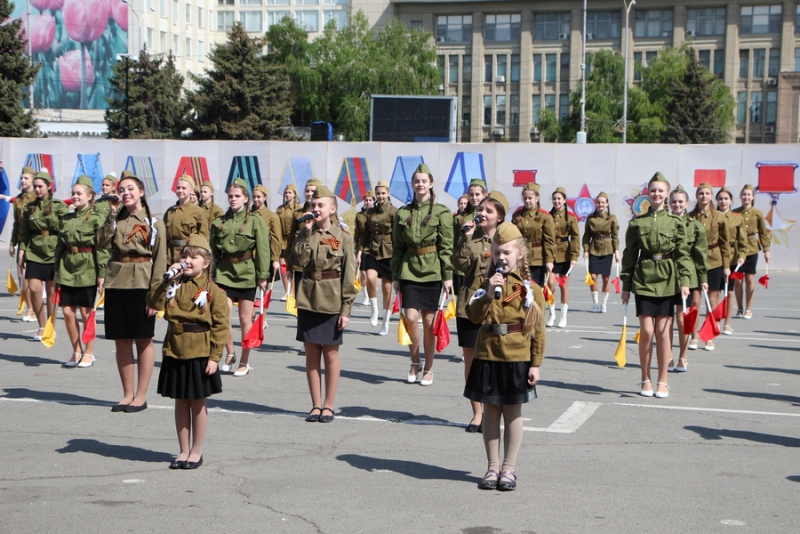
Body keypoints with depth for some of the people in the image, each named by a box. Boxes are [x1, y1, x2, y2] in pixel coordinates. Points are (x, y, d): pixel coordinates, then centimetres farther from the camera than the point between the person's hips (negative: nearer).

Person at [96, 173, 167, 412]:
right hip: (116, 284, 4)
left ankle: (141, 396, 10)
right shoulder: (115, 220, 11)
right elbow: (102, 244, -6)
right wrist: (112, 214, -9)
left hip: (141, 285, -4)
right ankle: (127, 394, 17)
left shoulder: (154, 223, 0)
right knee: (121, 341, 7)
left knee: (143, 340, 3)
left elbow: (160, 261, -4)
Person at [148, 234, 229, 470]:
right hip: (175, 352, 4)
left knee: (197, 403, 6)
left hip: (200, 354, -4)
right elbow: (153, 302, -7)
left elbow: (221, 326, -7)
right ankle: (183, 450, 21)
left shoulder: (212, 291, -5)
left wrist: (215, 356, -12)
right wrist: (168, 279, -13)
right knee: (180, 403, 11)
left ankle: (196, 451, 17)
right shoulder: (174, 286, 7)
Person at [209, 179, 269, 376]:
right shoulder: (219, 222, 6)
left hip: (246, 274, -2)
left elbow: (263, 251, -5)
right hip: (224, 272, 2)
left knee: (245, 319, 4)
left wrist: (262, 276, -9)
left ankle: (245, 362, 15)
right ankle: (230, 354, 18)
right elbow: (213, 251, 9)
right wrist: (211, 273, 5)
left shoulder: (255, 221, -3)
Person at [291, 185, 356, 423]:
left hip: (332, 302, -3)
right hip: (308, 299, 3)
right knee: (311, 353, 6)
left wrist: (346, 310, -9)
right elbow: (299, 261, -11)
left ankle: (329, 405, 13)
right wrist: (307, 232, -13)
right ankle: (316, 405, 14)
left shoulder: (343, 238, -3)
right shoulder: (305, 233, 6)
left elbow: (349, 277, -5)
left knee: (330, 354, 4)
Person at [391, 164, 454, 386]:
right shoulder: (403, 213, 7)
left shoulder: (442, 212, -1)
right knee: (411, 318, -8)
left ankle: (428, 369, 16)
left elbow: (447, 247, -3)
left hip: (432, 272, -2)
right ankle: (415, 362, 14)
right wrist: (395, 276, 6)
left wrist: (448, 276, -7)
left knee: (429, 321, 2)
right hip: (409, 270, 2)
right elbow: (397, 247, 10)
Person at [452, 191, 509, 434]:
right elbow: (459, 263, -9)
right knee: (470, 358, 5)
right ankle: (477, 412, 17)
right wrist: (466, 238, -14)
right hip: (469, 305, 2)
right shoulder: (470, 237, 6)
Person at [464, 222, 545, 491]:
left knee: (512, 412, 6)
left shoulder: (530, 287, -2)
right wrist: (489, 294, -24)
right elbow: (473, 315, -10)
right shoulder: (482, 282, 2)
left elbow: (538, 328, -1)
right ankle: (493, 467, 18)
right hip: (487, 356, 2)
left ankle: (509, 468, 16)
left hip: (517, 358, -2)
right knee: (490, 410, 8)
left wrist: (535, 364, -4)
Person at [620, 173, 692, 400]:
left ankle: (662, 381, 12)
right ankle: (646, 380, 11)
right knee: (646, 330, -4)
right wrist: (626, 285, 5)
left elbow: (683, 253, 1)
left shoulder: (676, 223, 3)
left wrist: (685, 281, -9)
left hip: (667, 281, 0)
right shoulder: (637, 223, 4)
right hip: (643, 279, 0)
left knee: (663, 331, 1)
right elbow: (629, 254, 7)